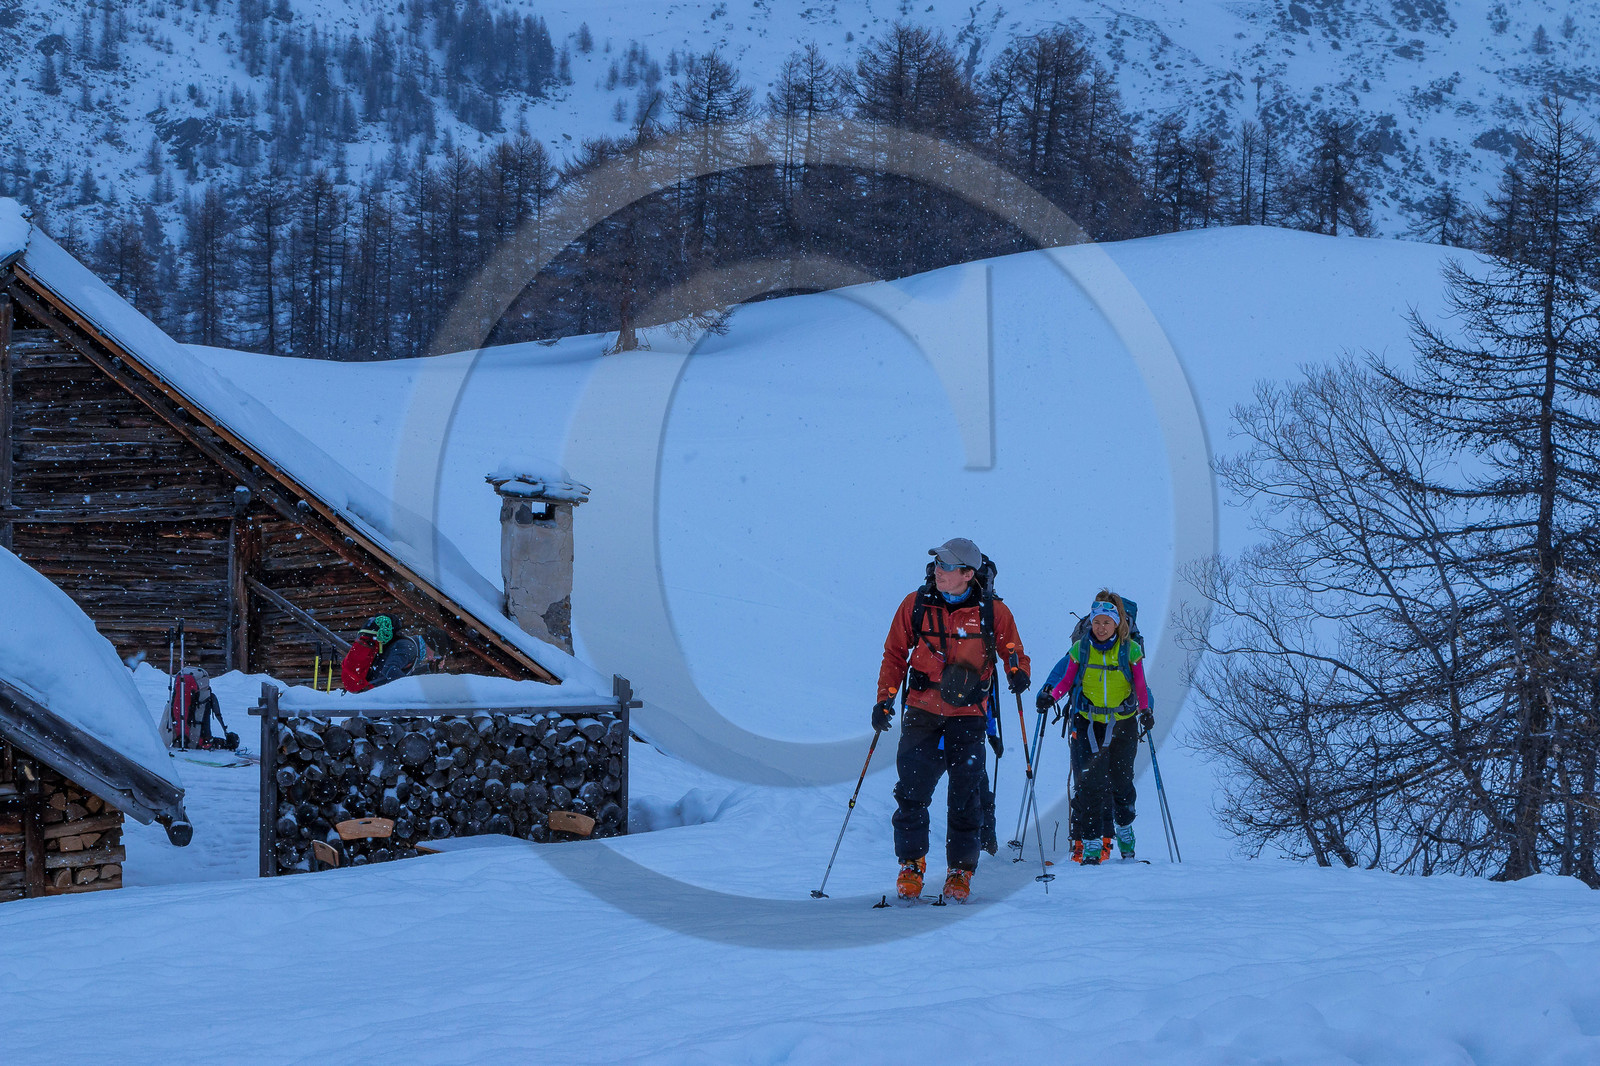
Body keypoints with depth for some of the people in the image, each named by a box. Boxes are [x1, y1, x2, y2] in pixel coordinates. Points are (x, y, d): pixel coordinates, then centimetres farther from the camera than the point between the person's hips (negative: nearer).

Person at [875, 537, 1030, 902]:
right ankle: (911, 866, 5)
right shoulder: (915, 605, 0)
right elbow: (895, 654, 9)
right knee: (912, 792, -6)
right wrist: (885, 698, -1)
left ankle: (960, 872, 8)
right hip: (922, 712, 1)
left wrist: (1018, 673, -14)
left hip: (968, 717, -1)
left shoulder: (992, 612, -3)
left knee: (966, 797, -2)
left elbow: (1015, 653, 8)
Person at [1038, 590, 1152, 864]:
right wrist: (1050, 695, -12)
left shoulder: (1131, 650, -1)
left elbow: (1141, 687, 3)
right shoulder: (1080, 649, 2)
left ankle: (1124, 827, 33)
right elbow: (1066, 681, 6)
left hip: (1122, 725, 0)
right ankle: (1091, 842, -9)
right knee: (1090, 781, -11)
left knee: (1120, 780, 5)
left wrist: (1145, 710, -12)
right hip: (1087, 722, 0)